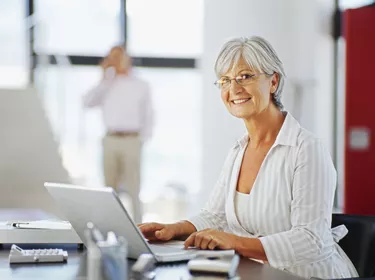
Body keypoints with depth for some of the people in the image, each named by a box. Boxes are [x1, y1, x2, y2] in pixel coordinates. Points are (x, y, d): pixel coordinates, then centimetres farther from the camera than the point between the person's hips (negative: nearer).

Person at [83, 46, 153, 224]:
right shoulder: (107, 85, 11)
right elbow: (87, 102, -4)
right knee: (110, 189, 5)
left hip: (131, 141, -3)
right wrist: (105, 79, -5)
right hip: (110, 141, 3)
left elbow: (148, 118, 8)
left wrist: (141, 141, -4)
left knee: (132, 190, -5)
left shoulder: (141, 86, 7)